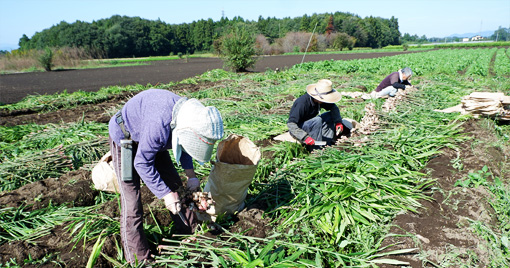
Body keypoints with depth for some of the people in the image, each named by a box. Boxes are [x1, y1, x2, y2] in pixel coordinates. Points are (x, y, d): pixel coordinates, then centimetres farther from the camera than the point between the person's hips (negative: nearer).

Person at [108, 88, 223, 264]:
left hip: (151, 139, 7)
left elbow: (182, 144, 4)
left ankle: (191, 235, 23)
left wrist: (190, 174, -4)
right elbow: (142, 163, -30)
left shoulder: (189, 114, -18)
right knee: (131, 198, -9)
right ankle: (138, 259, 5)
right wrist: (165, 194, -24)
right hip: (124, 138, -7)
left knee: (175, 186, 7)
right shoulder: (159, 124, -42)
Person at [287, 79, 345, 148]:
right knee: (317, 120, -31)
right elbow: (291, 124, -34)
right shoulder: (302, 103, -29)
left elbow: (334, 107, 8)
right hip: (297, 129, -8)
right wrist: (305, 137, -42)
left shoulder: (320, 100, -8)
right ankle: (316, 149, -24)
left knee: (331, 115, -4)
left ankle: (326, 144, -7)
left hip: (310, 125, 8)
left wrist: (338, 122, -10)